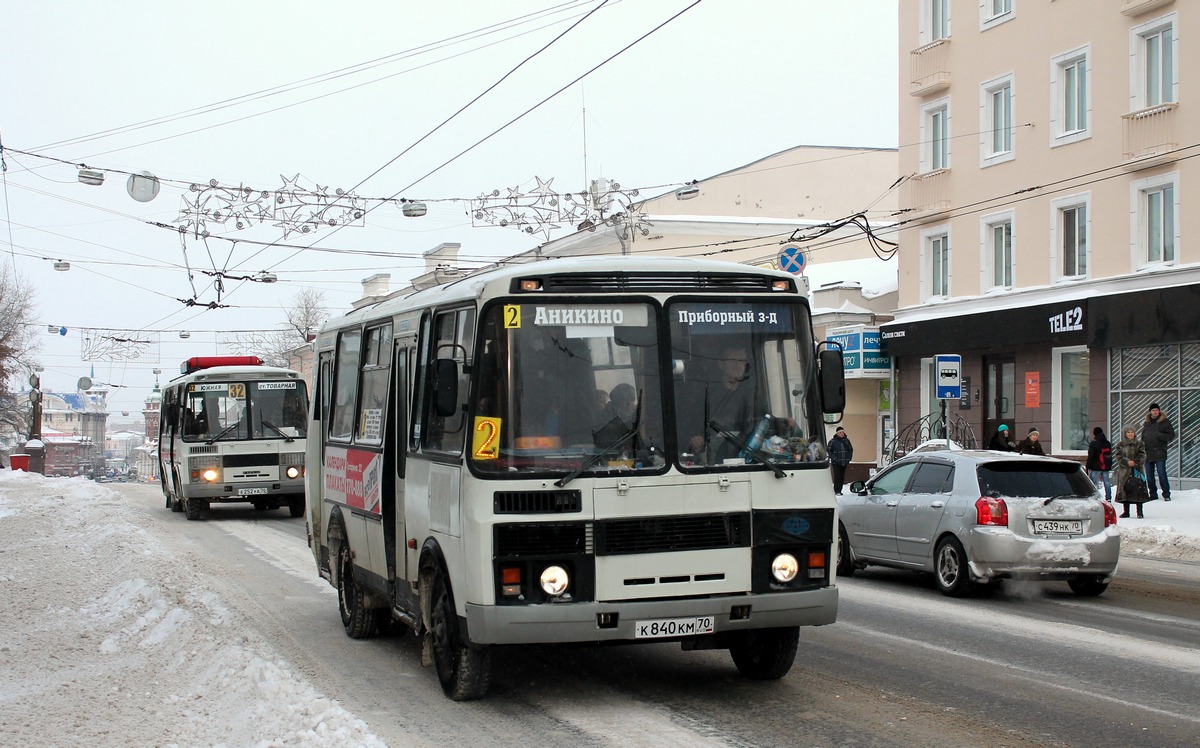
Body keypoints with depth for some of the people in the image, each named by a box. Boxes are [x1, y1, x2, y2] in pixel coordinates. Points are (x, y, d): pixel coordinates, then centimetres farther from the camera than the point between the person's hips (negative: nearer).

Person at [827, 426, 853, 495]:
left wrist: (849, 458, 7)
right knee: (837, 476, -9)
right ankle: (837, 491, -5)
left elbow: (850, 449, 18)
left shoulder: (846, 440, 6)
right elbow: (828, 450, -5)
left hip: (844, 462, 5)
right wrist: (834, 458, -12)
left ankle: (839, 490, 14)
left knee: (842, 477, 7)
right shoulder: (833, 441, -8)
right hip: (836, 463, -5)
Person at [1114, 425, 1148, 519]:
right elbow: (1118, 457, -1)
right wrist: (1127, 462, -17)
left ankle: (1140, 512, -1)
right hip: (1124, 471, 1)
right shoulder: (1120, 445, 8)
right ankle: (1126, 512, 11)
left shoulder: (1139, 444, 9)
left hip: (1137, 470, -1)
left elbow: (1142, 455, 0)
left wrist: (1135, 462, -17)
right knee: (1124, 490, 1)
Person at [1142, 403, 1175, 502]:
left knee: (1162, 474, -9)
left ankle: (1166, 494, -1)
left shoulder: (1164, 422, 0)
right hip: (1148, 454, 5)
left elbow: (1171, 436, -4)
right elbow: (1143, 437, 22)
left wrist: (1160, 435, -16)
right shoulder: (1146, 423, 14)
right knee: (1149, 477, 8)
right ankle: (1153, 494, 17)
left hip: (1159, 454, -5)